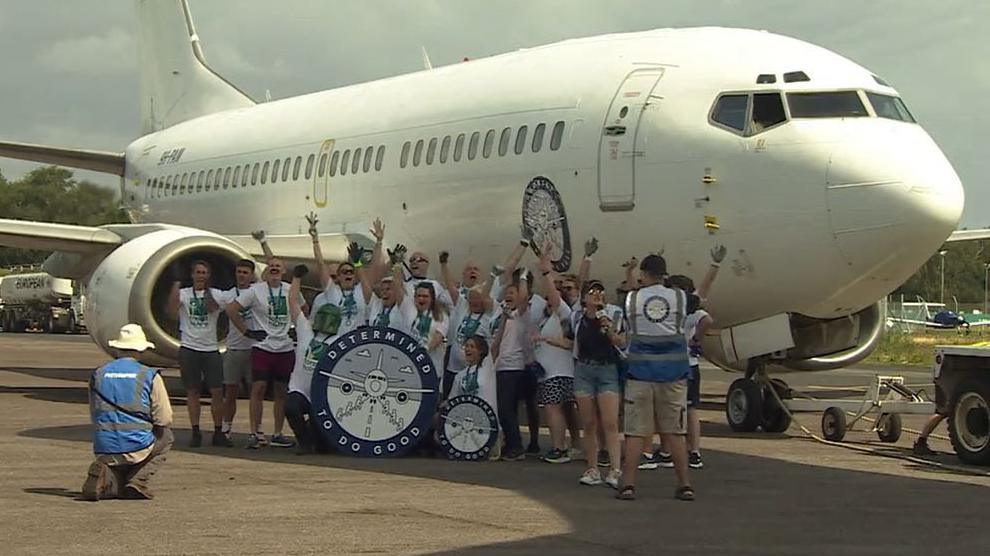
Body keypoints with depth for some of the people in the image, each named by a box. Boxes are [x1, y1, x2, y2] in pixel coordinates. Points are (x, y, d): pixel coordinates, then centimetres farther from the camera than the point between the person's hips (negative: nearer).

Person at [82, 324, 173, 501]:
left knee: (116, 488, 31)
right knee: (165, 438, 28)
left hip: (104, 452, 4)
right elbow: (164, 421, 0)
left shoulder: (98, 375, 11)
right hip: (138, 448, -4)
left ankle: (104, 475, -7)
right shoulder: (150, 376, -1)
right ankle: (139, 481, 6)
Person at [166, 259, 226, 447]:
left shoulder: (217, 294, 5)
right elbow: (172, 309, -18)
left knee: (217, 391, -3)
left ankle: (218, 432, 5)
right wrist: (176, 282, -26)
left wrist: (206, 290, -23)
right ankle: (195, 432, 8)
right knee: (192, 391, 3)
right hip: (189, 348, -1)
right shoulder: (183, 293, 3)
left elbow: (212, 307, -15)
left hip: (211, 349, 1)